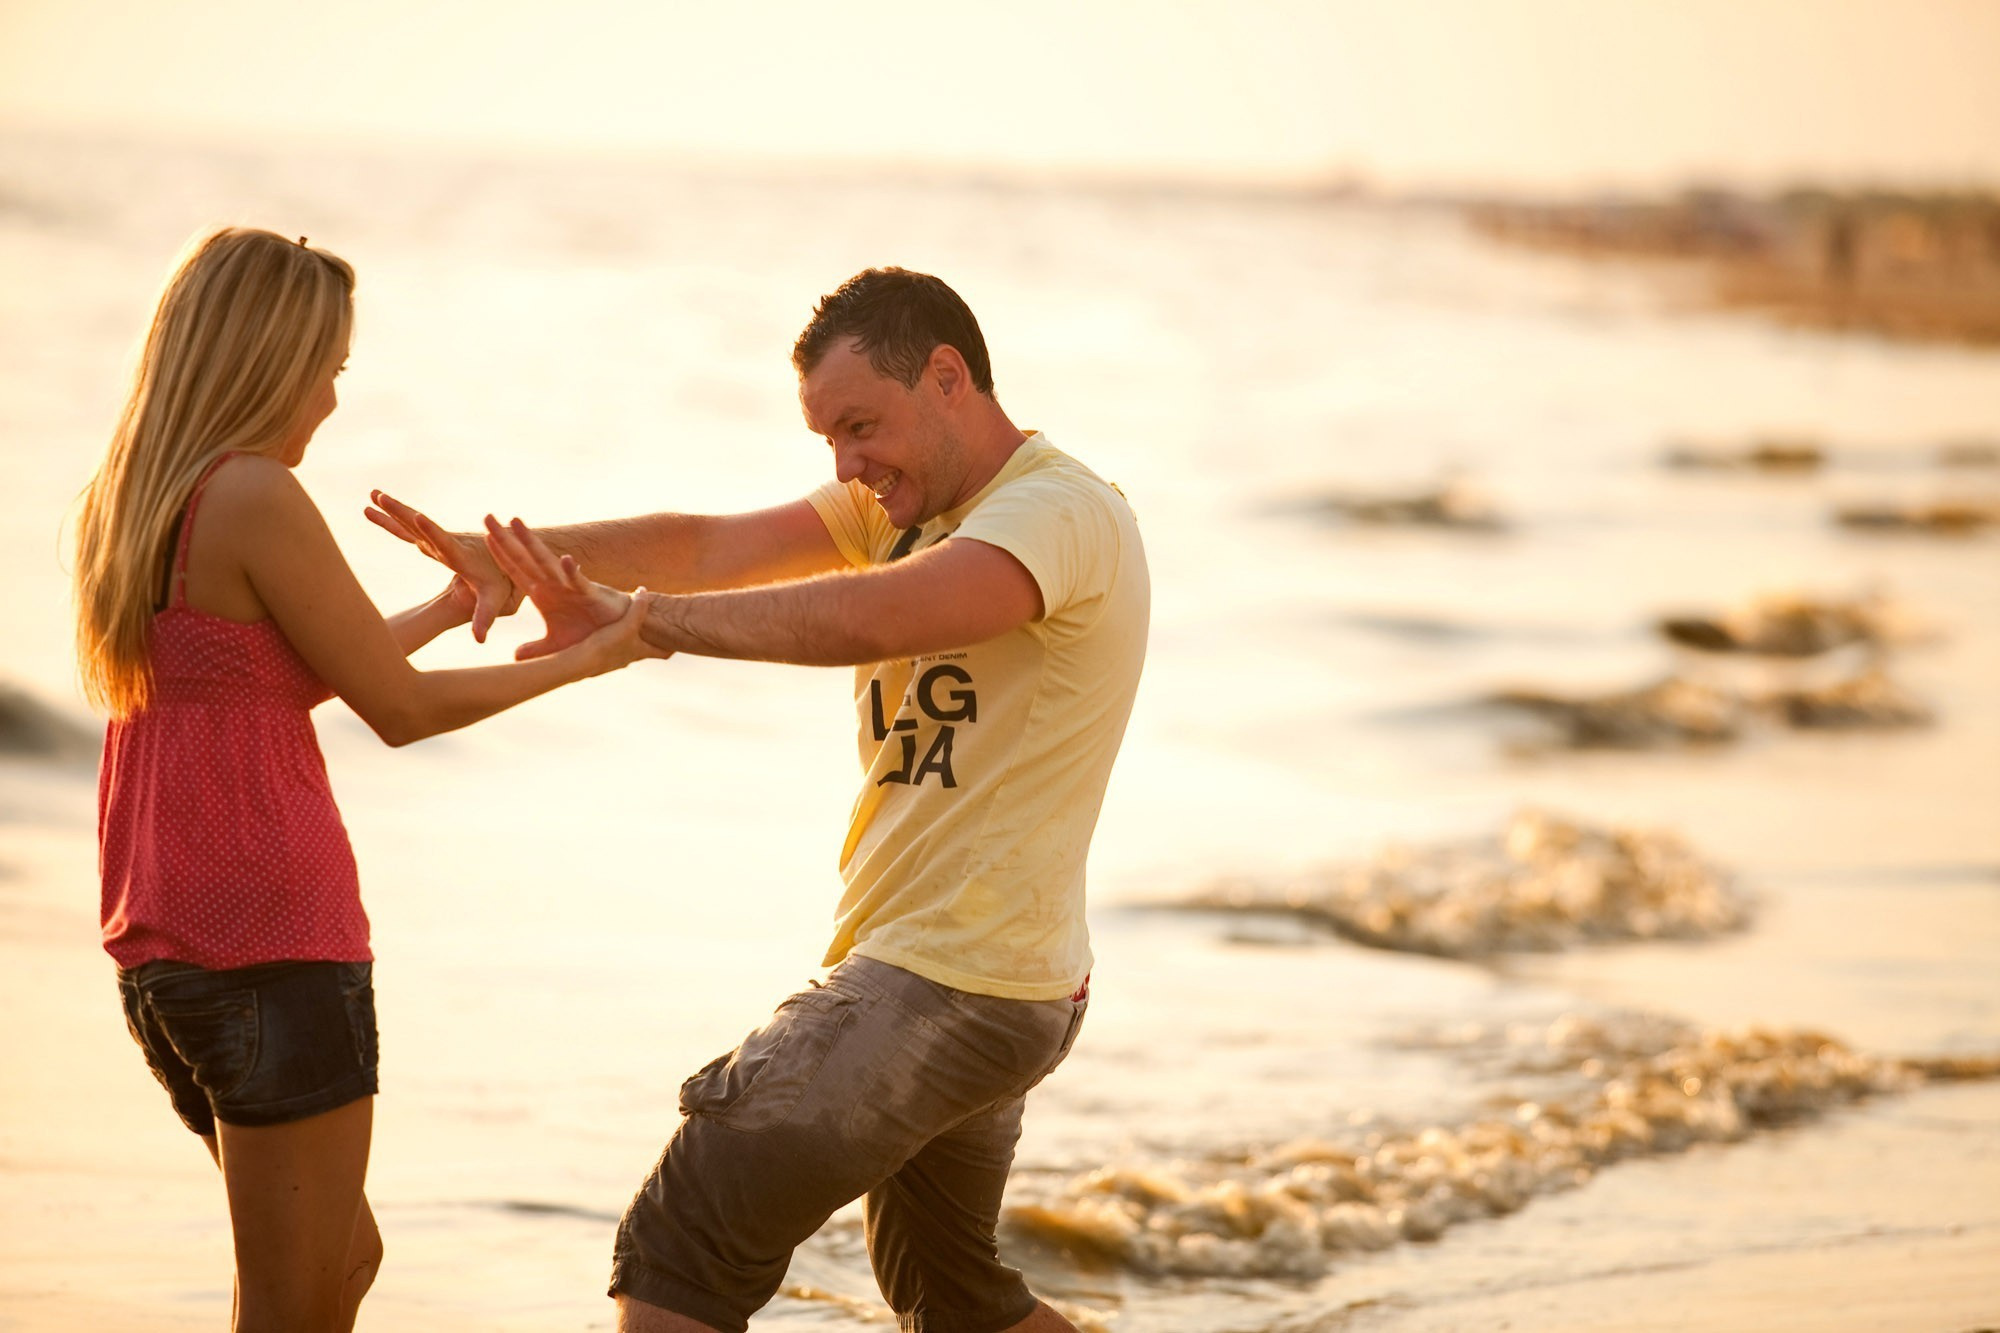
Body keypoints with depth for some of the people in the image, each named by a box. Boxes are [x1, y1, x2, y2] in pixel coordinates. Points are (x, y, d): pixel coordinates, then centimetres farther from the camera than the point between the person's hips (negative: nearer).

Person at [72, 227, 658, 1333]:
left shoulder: (125, 504, 12)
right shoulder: (254, 496, -14)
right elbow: (401, 708, -8)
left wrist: (451, 604, 31)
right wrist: (585, 659, 4)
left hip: (161, 950, 9)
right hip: (275, 948, -9)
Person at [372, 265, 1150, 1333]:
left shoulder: (1066, 512, -17)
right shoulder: (907, 500, 12)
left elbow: (866, 617, -33)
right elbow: (714, 544, 1)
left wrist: (639, 620, -26)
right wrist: (516, 553, -15)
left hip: (946, 991, -10)